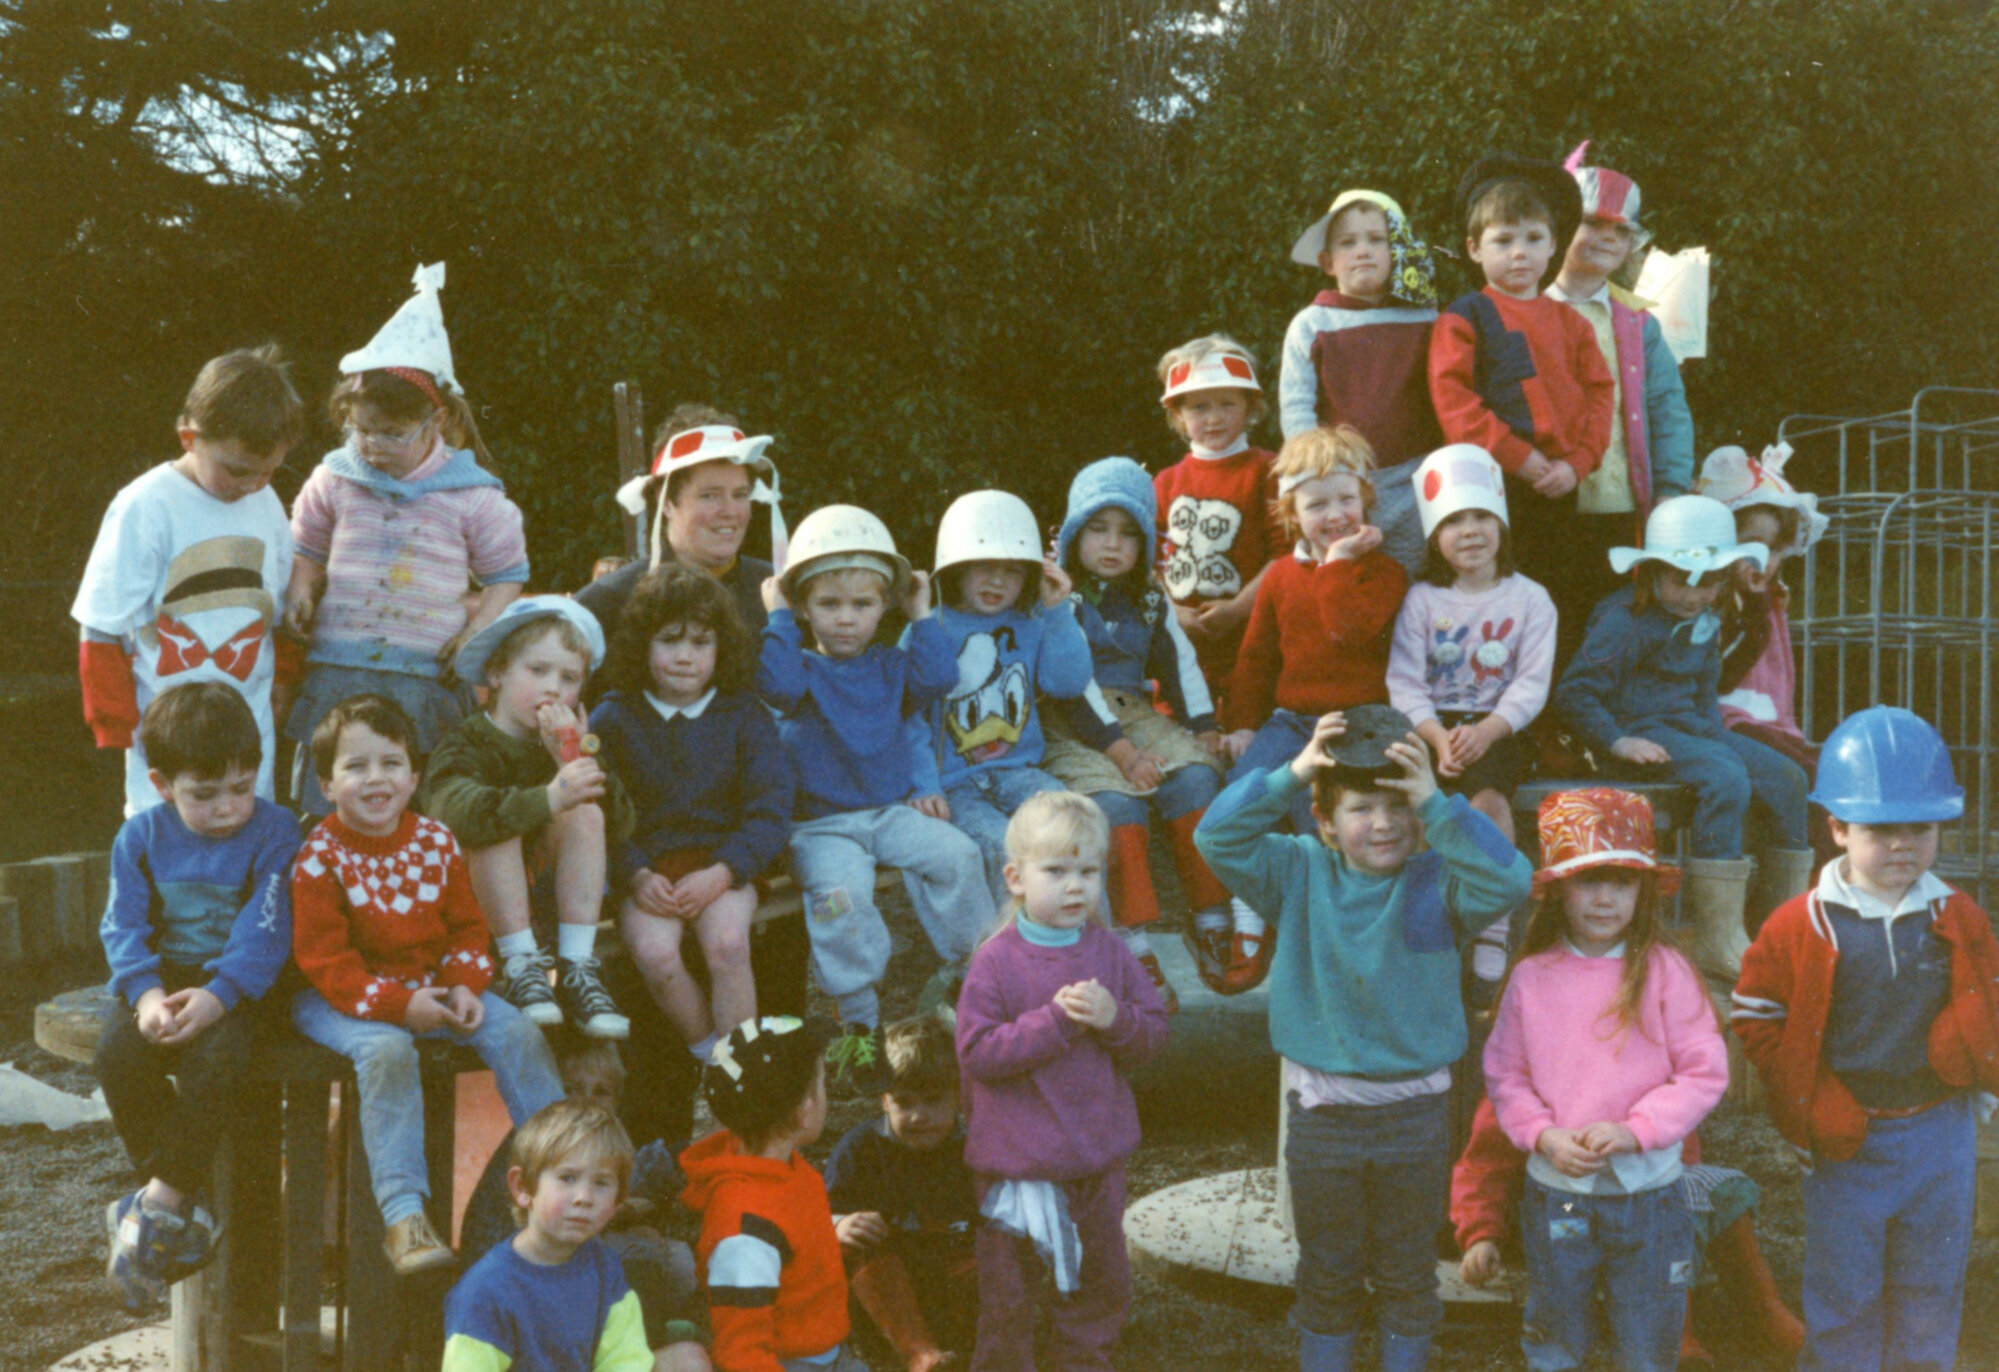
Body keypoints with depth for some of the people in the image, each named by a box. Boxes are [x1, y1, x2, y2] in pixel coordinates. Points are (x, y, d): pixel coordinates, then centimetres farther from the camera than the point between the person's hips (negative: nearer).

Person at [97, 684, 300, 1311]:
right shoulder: (141, 836, 4)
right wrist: (148, 994, -19)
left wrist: (217, 995, -27)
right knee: (118, 1055, -25)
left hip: (236, 984, -3)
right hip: (161, 977, 3)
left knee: (213, 1060, -33)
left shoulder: (273, 833, -6)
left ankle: (158, 1204, -17)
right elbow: (123, 926, -1)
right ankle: (186, 1211, -13)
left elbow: (266, 933, -13)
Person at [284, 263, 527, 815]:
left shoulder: (471, 494, 1)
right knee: (326, 815, 4)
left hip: (428, 681, -2)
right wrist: (300, 594, 4)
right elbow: (308, 551, 24)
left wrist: (477, 630, -4)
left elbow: (507, 574, 11)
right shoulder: (334, 481, 8)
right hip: (337, 676, 2)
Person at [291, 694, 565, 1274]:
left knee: (517, 1033, -10)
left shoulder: (436, 842, 1)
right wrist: (398, 1005, -25)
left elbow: (466, 925, 9)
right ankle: (403, 1215, -35)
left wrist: (463, 986, -10)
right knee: (386, 1049, -35)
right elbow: (324, 959, -16)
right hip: (343, 998, -5)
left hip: (431, 987, 5)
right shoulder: (319, 857, -13)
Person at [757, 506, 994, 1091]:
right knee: (841, 890, -32)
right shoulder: (804, 668, 3)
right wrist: (779, 620, -12)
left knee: (956, 853, -21)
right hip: (820, 824, -4)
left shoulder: (890, 666, 13)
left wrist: (923, 617, 1)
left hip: (892, 810, 4)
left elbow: (937, 678, -6)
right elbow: (778, 685, -21)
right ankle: (859, 1021, -22)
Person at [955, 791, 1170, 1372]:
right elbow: (976, 1051, -19)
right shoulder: (995, 961, -13)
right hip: (1016, 1161, -4)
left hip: (1098, 1155, 4)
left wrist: (1116, 1018, -19)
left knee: (1103, 1280, 19)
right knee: (1005, 1290, 8)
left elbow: (1154, 1034, 3)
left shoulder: (1109, 952, 1)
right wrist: (1055, 1020, -25)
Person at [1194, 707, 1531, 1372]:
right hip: (1321, 1111, 1)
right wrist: (1290, 775, -22)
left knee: (1407, 1273, 15)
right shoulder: (1301, 873, -4)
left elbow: (1508, 880, -25)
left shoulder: (1438, 881, -8)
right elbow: (1218, 838, -14)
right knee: (1326, 1273, 16)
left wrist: (1437, 805, -29)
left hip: (1414, 1113, 0)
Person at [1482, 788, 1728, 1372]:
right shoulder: (1532, 976, -3)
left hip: (1647, 1193, -1)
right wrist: (1545, 1136, -13)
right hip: (1554, 1195, 1)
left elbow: (1705, 1073, -8)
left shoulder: (1665, 971, -8)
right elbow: (1504, 1074, 2)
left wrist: (1633, 1130, -18)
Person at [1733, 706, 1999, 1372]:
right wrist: (1807, 1098, -8)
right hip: (1845, 1137, -2)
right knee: (1843, 1291, 7)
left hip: (1940, 1135, 3)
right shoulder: (1803, 926, -9)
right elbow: (1754, 1015, -3)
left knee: (1931, 1288, 13)